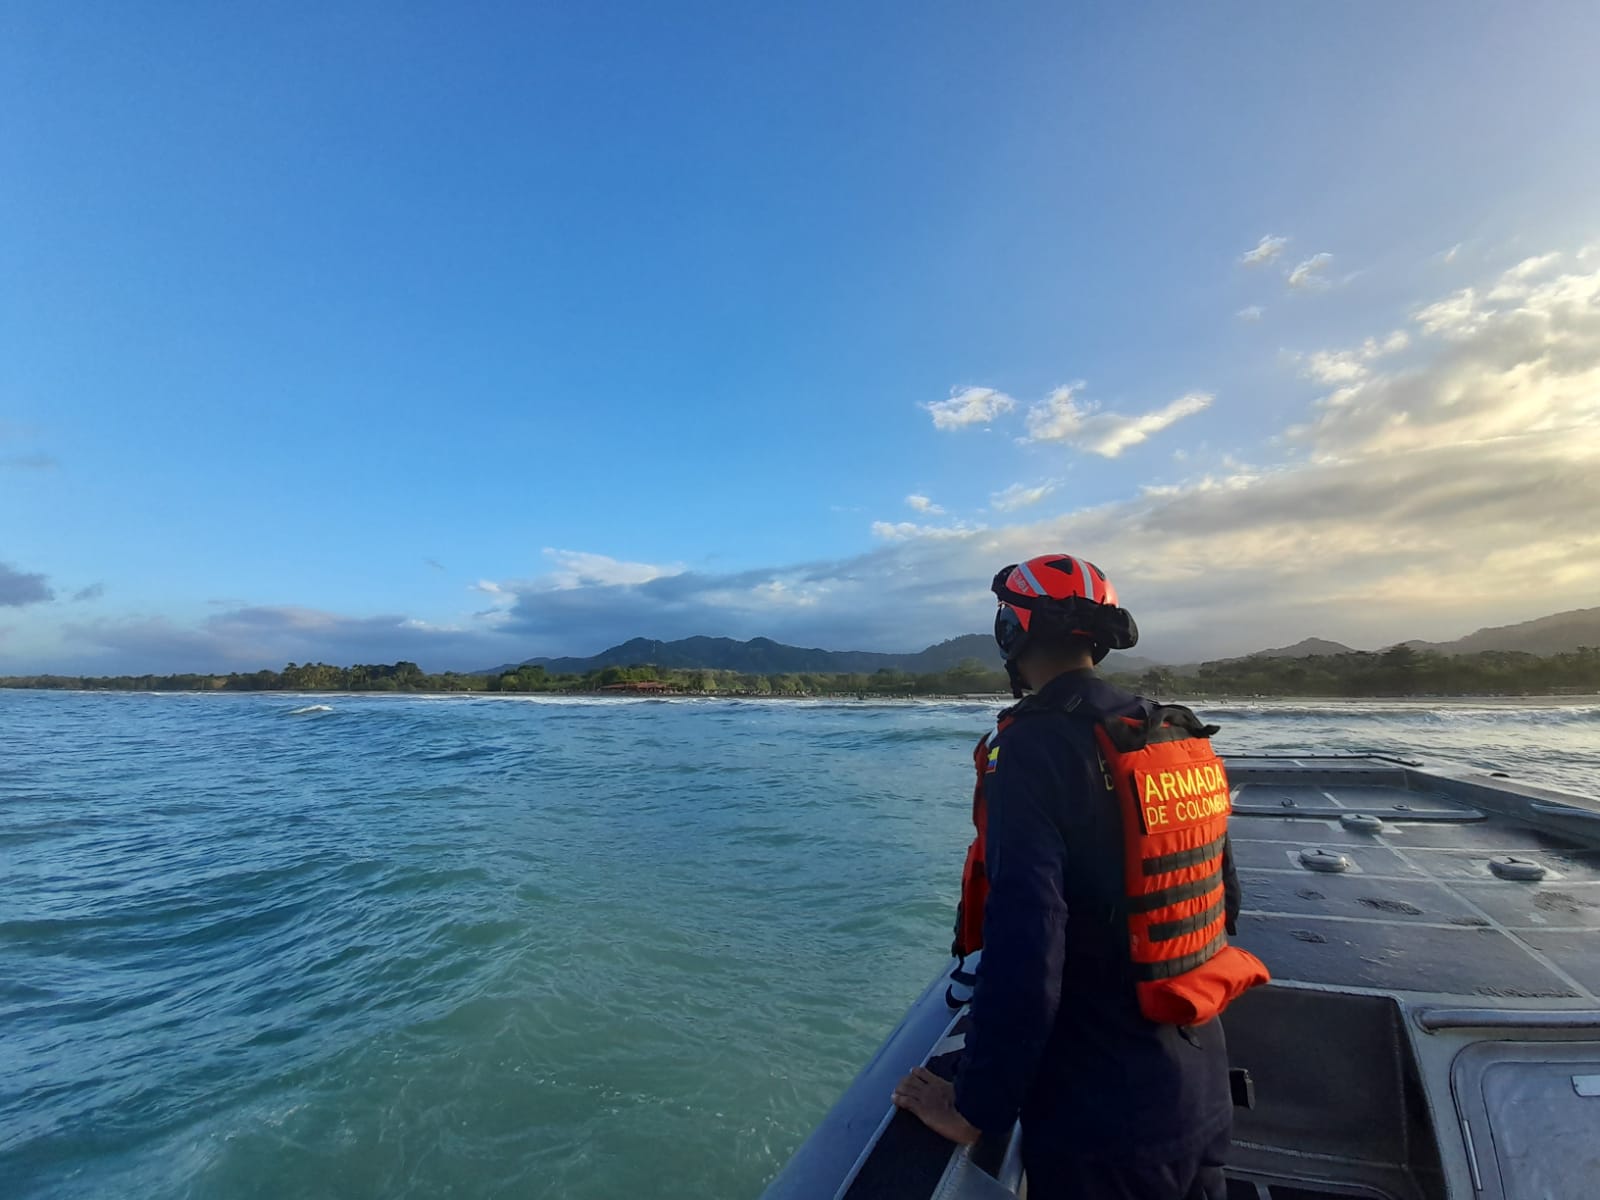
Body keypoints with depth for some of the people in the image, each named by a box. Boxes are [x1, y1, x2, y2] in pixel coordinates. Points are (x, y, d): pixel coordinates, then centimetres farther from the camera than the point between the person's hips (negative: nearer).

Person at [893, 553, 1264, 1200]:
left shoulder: (1032, 746, -22)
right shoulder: (1179, 736, 1)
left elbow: (1023, 947, -27)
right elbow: (1223, 901, 11)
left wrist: (974, 1109, -16)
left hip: (1101, 1116, -7)